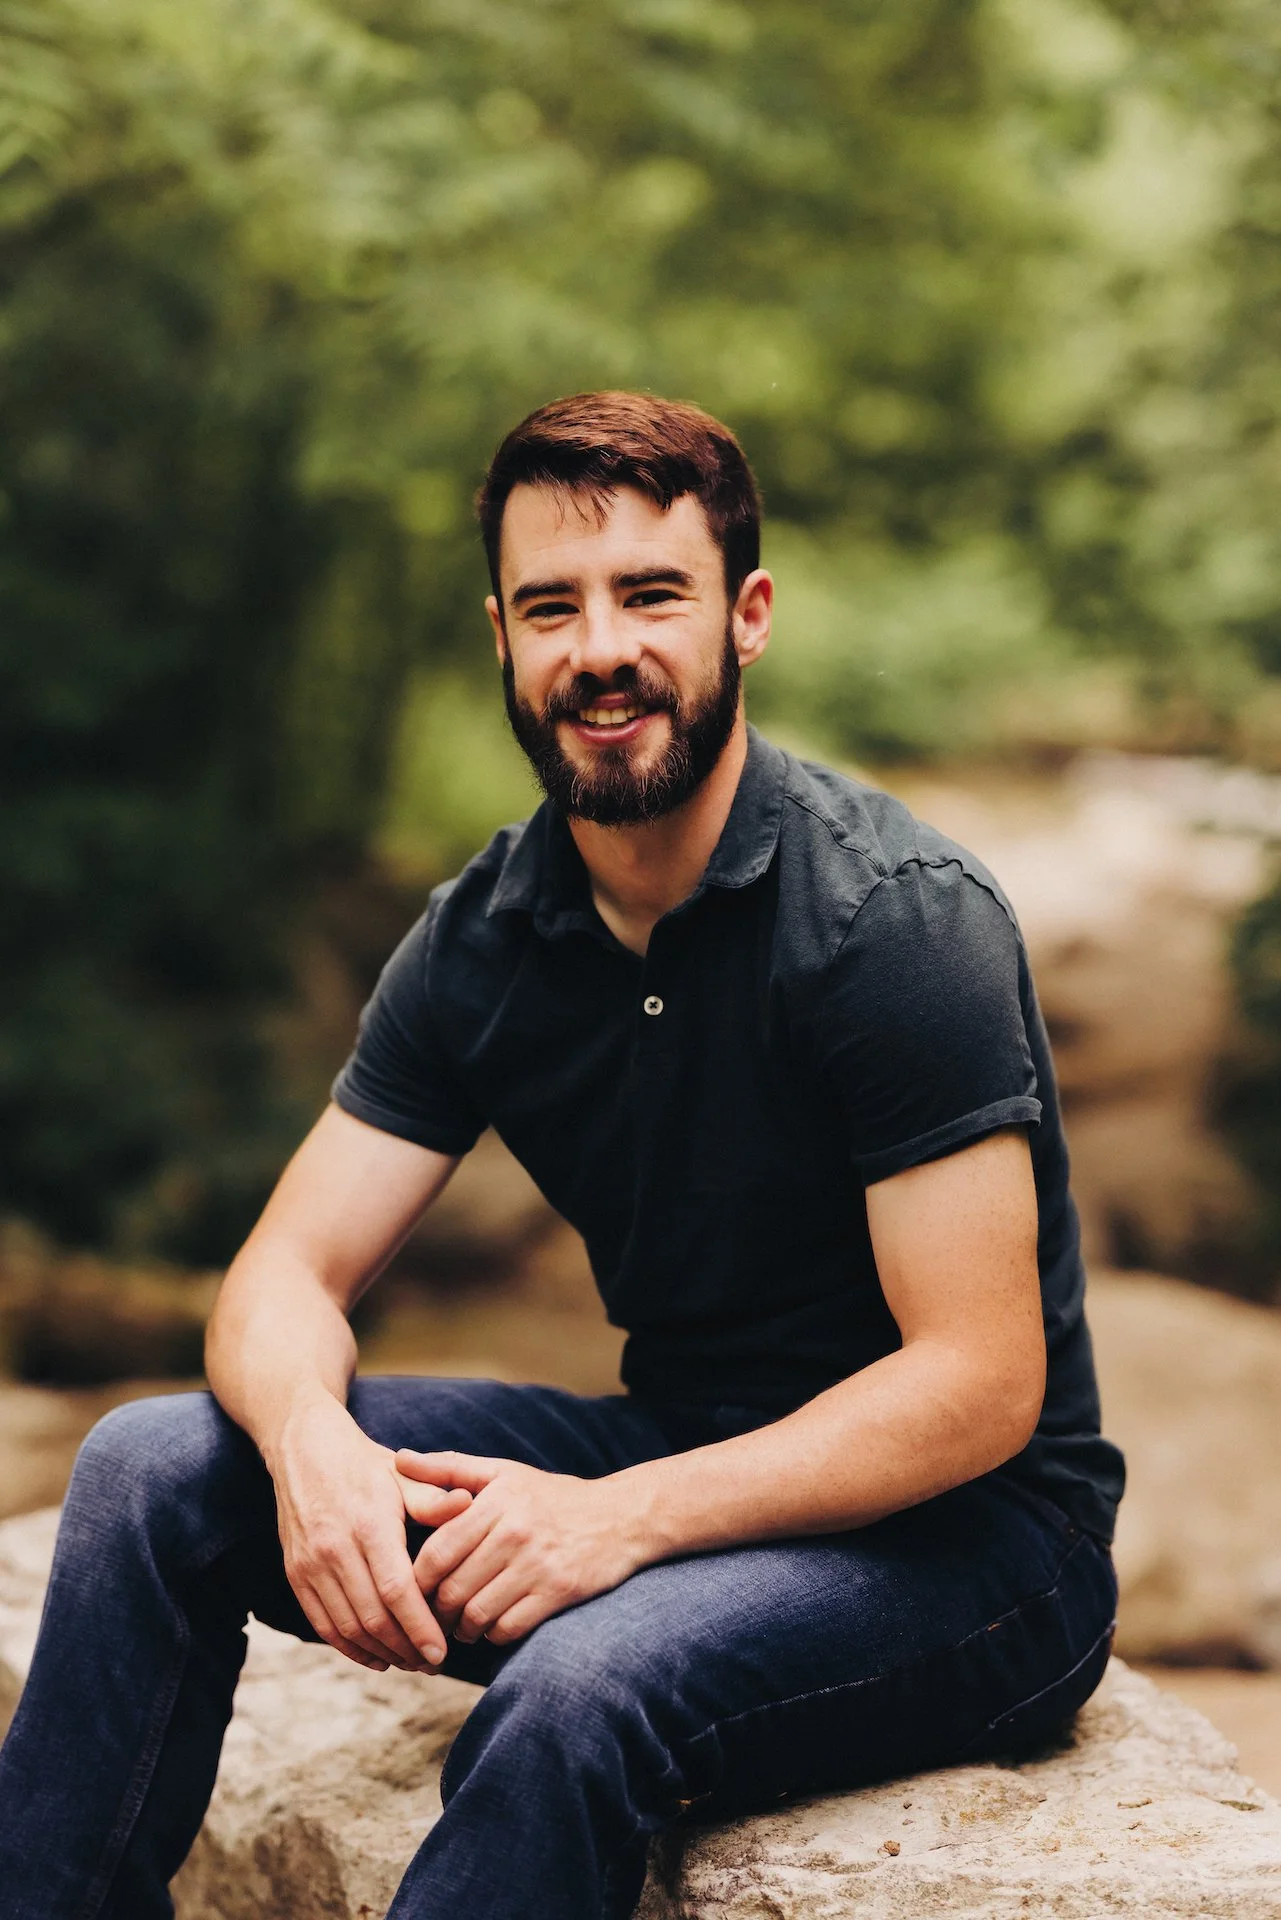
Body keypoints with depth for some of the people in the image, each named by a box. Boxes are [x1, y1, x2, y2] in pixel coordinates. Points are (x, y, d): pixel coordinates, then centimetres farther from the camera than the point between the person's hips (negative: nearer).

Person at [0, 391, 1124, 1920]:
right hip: (683, 1470, 6)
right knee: (152, 1466, -8)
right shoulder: (485, 935, 0)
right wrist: (312, 1445, -26)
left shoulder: (901, 917, -19)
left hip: (966, 1529, -6)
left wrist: (624, 1517, -31)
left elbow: (980, 1387, -21)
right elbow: (287, 1276, -1)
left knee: (578, 1685, -36)